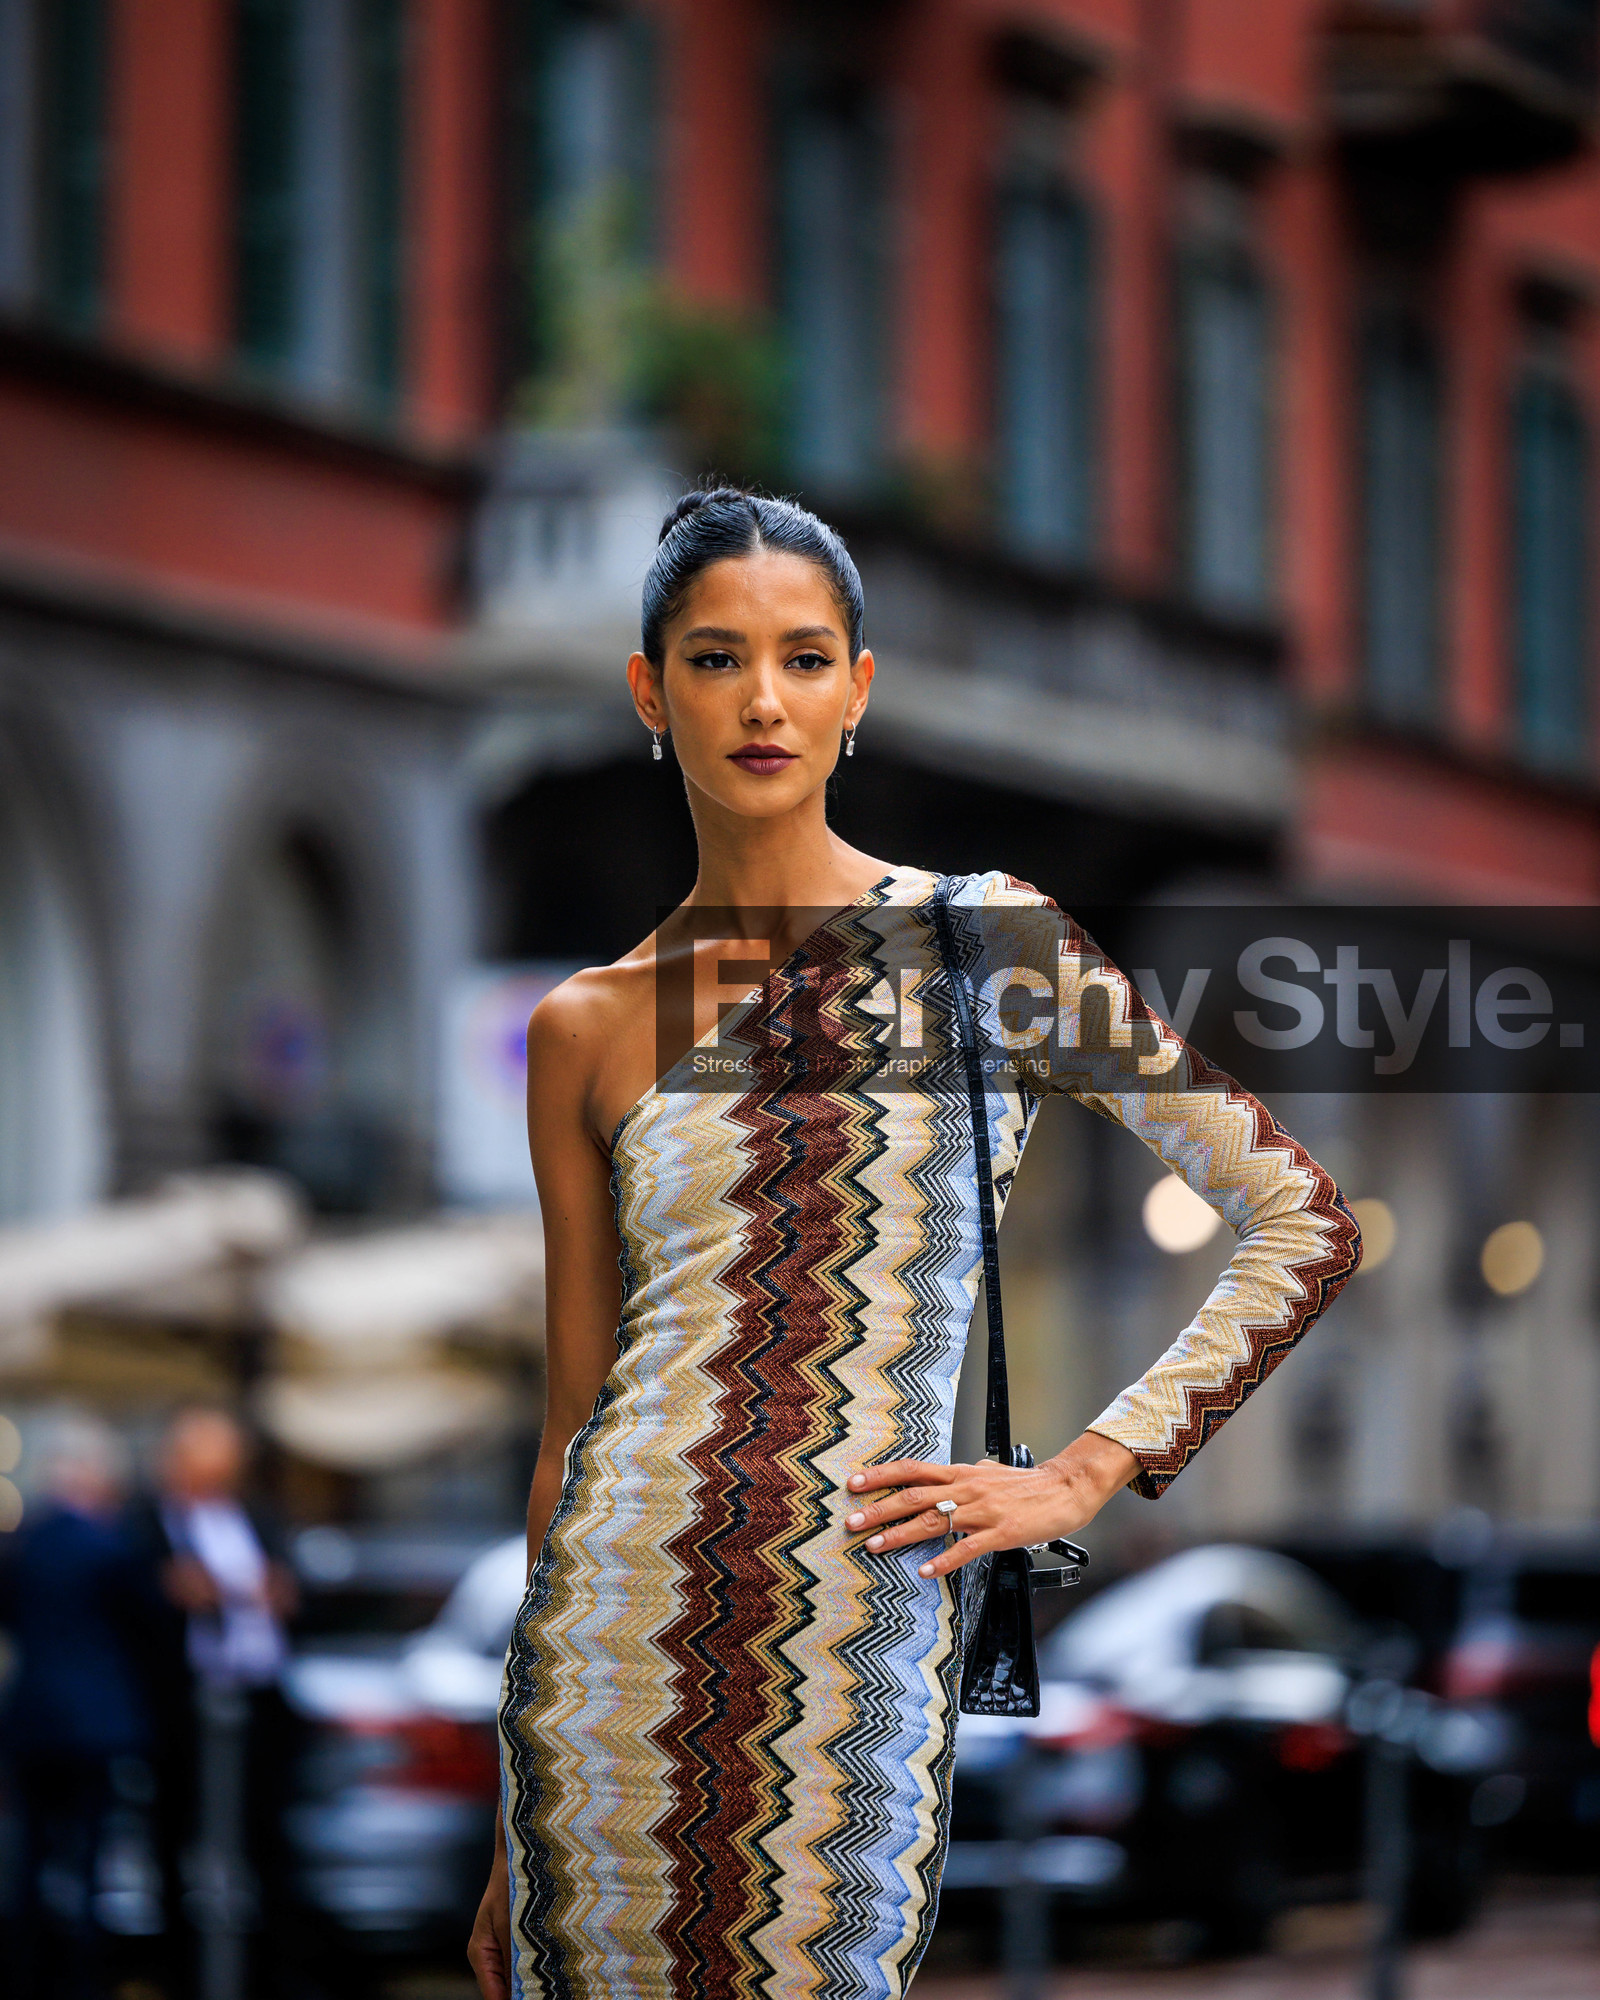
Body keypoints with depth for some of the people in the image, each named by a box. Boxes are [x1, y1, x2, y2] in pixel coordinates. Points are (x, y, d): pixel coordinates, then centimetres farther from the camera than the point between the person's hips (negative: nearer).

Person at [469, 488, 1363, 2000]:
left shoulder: (986, 943, 2)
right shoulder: (588, 1030, 9)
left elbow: (1305, 1224, 5)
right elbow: (577, 1407, 12)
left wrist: (1083, 1476, -1)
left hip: (854, 1645, -2)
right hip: (610, 1633, 2)